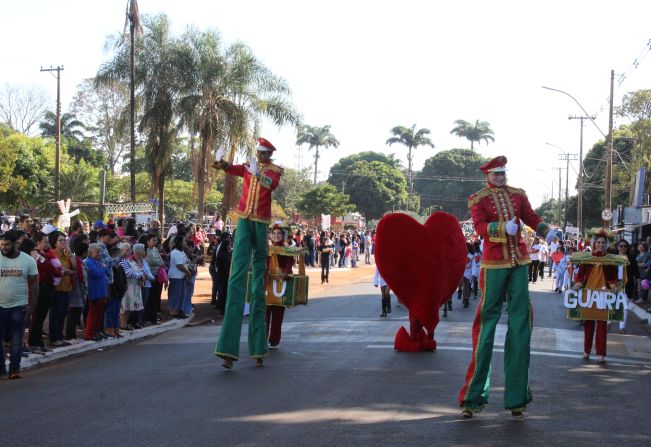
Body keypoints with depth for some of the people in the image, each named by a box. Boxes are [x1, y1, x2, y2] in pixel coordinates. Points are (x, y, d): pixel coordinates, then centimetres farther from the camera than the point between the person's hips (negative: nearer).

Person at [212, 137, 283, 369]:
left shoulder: (275, 170, 6)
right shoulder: (249, 165, 14)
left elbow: (273, 184, -17)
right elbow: (234, 169, -9)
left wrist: (260, 176, -38)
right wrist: (223, 165, -32)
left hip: (261, 223, -1)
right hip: (244, 220, 1)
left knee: (259, 282, 3)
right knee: (237, 276, -9)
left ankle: (258, 350, 9)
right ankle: (229, 350, -15)